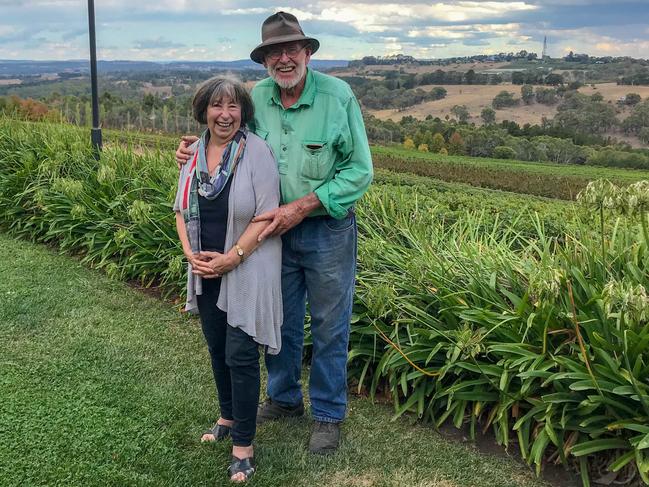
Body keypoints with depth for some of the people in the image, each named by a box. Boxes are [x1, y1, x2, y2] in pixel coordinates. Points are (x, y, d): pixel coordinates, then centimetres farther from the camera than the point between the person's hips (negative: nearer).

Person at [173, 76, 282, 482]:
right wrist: (191, 254, -6)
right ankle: (229, 417, 39)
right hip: (206, 272, 6)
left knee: (241, 355, -3)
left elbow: (266, 216, -16)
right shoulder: (194, 153, 5)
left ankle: (243, 445, 10)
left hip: (246, 272, -6)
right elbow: (182, 210, 10)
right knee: (217, 350, 18)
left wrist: (231, 258, -19)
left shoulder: (257, 152, -13)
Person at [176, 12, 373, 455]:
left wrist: (301, 206, -21)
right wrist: (196, 149, -8)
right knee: (281, 320, 18)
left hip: (327, 231, -4)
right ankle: (284, 398, 40)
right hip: (276, 229, 4)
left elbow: (360, 170, -15)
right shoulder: (257, 99, -3)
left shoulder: (338, 96, -16)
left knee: (329, 327, 10)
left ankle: (329, 414, 29)